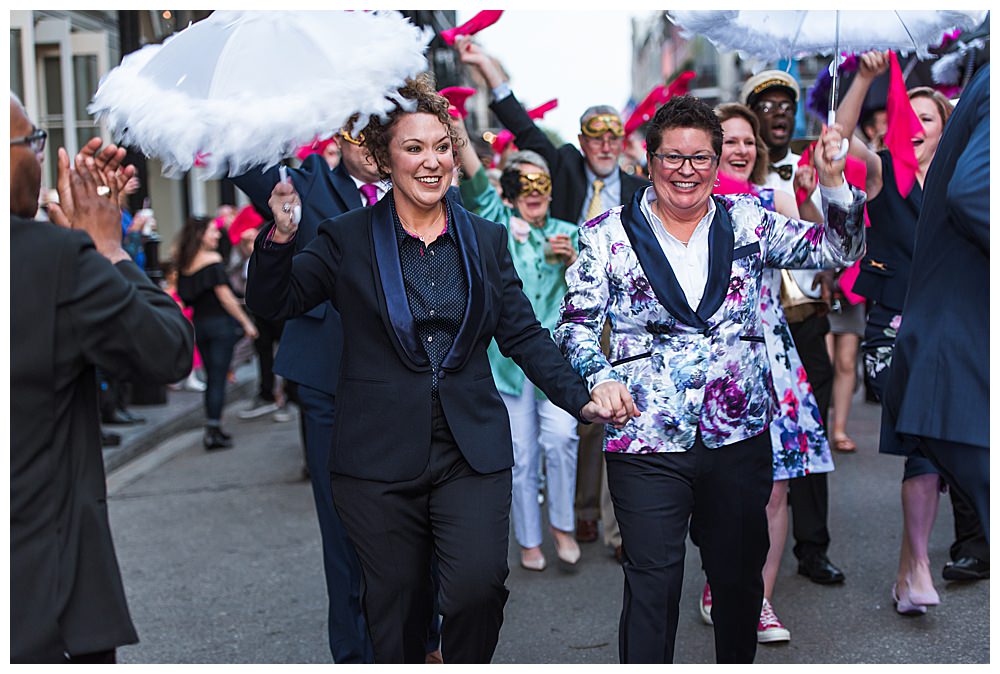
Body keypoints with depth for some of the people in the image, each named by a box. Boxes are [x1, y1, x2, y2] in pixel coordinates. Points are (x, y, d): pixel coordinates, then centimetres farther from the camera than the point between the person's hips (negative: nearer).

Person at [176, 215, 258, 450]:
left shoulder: (185, 264, 8)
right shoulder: (212, 259, -12)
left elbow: (186, 297, 12)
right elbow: (224, 296, -14)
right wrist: (246, 322, -10)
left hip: (198, 323, 7)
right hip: (220, 322, -7)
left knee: (211, 377, 15)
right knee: (218, 377, -3)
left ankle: (212, 430, 18)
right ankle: (214, 431, -5)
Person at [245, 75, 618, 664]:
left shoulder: (487, 239, 10)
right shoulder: (347, 239, 3)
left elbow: (524, 335, 10)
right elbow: (274, 302, 1)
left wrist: (581, 399, -1)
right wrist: (281, 237, -15)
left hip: (472, 452, 1)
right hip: (380, 459, -1)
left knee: (480, 584, -14)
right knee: (398, 608, 6)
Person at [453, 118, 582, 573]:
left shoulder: (566, 232, 12)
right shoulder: (499, 224, 7)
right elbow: (477, 185, -12)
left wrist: (571, 259, -14)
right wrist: (460, 137, -28)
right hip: (510, 354, 0)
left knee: (560, 436, -18)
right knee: (521, 453, 3)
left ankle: (562, 525, 3)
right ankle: (529, 539, 19)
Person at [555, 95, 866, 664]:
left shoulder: (746, 221, 5)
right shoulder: (609, 235, 0)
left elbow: (840, 250, 3)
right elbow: (576, 323, 0)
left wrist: (834, 183, -14)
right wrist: (600, 377, -19)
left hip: (741, 440, 3)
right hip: (647, 444, -3)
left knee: (741, 577, 17)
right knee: (653, 585, 0)